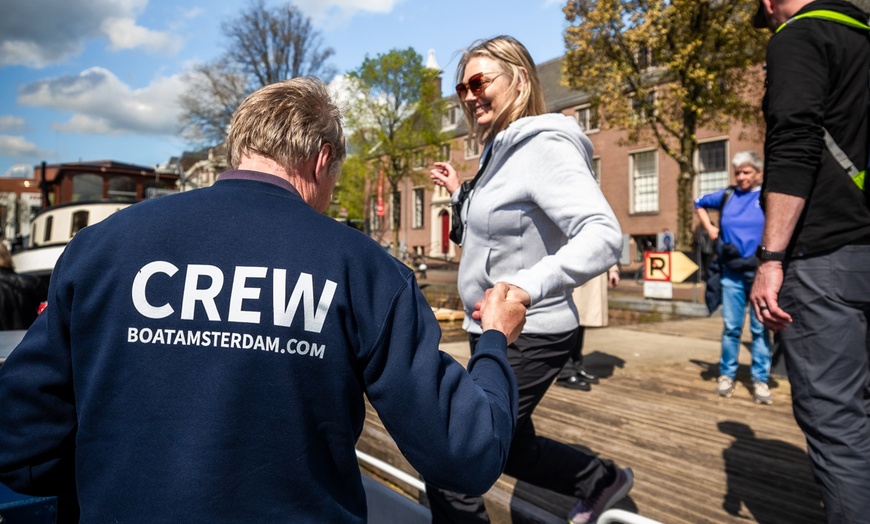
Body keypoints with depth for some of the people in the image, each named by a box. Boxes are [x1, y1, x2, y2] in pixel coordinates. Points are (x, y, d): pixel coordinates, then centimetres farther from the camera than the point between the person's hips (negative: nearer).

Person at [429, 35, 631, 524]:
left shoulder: (545, 146, -18)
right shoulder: (503, 150, 11)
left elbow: (604, 236, -30)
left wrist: (528, 287, -43)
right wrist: (460, 192, 15)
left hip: (526, 337, -10)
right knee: (511, 447, 25)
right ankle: (603, 481, 47)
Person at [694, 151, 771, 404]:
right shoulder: (727, 195, 9)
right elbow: (699, 203, 27)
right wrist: (709, 227, 15)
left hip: (760, 272, -3)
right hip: (731, 272, 3)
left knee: (760, 328, 3)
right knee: (731, 326, 7)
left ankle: (760, 380, 12)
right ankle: (726, 374, 18)